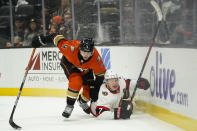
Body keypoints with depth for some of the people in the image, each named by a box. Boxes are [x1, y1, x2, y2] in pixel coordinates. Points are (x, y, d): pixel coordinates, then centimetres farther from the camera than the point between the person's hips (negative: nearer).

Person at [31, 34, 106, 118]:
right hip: (69, 62, -3)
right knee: (76, 81, -29)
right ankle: (69, 105, -15)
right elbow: (58, 39, -29)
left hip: (86, 69, 3)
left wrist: (95, 90, -21)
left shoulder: (96, 58, -35)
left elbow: (100, 75, -21)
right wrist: (42, 40, -20)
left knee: (89, 89, -1)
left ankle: (82, 101, 33)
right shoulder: (72, 48, -42)